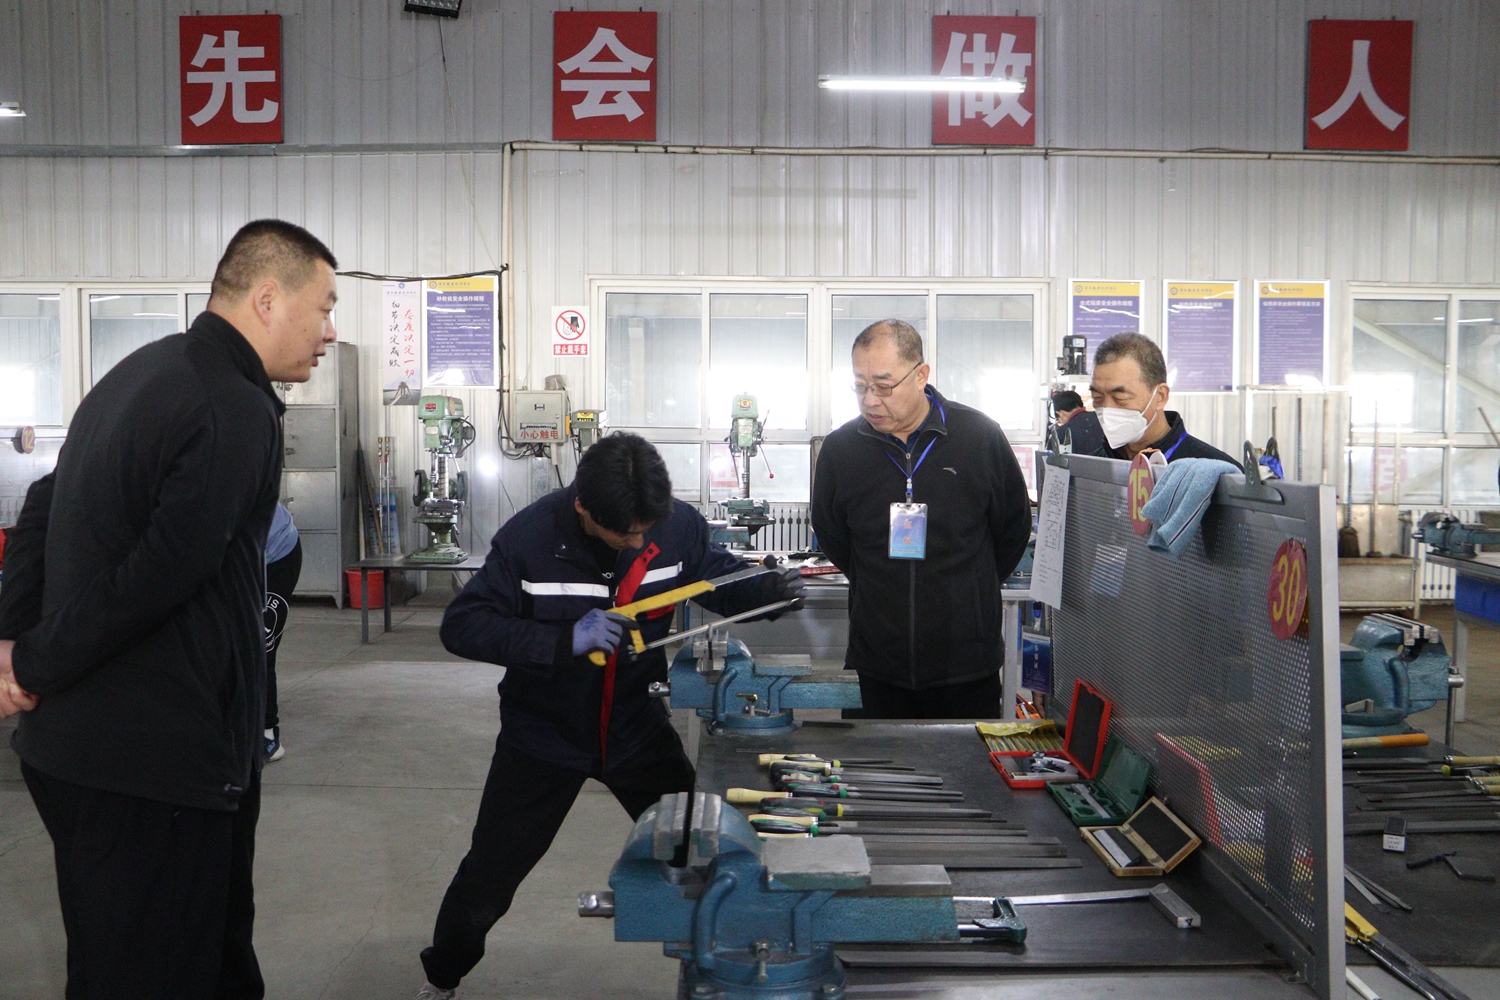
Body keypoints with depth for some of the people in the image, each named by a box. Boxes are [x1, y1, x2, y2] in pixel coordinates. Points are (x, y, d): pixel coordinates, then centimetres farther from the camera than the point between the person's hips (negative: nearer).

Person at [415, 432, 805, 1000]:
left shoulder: (677, 525, -15)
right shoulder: (529, 538, -24)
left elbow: (718, 579, 3)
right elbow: (461, 626, -24)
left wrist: (771, 588, -19)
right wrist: (565, 640, -36)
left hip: (636, 725, 2)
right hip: (543, 734, -2)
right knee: (490, 873, 12)